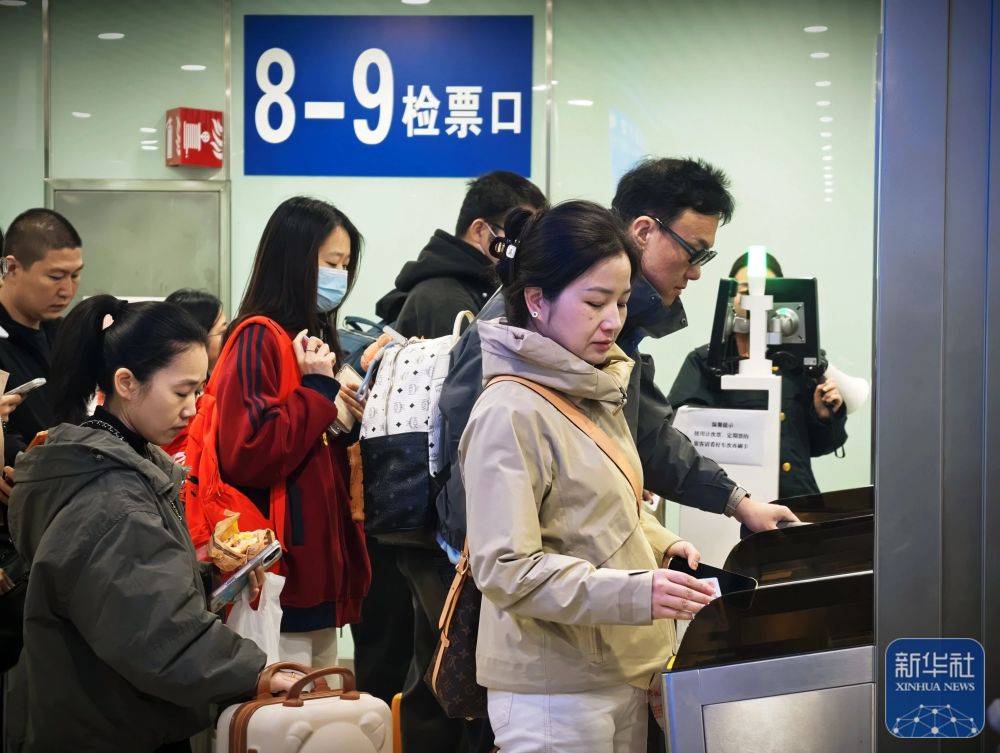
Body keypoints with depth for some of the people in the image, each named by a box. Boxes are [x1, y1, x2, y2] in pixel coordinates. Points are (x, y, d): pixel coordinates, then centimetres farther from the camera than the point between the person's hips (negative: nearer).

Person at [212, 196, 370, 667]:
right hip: (282, 577, -10)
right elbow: (248, 456, -24)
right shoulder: (259, 340, -12)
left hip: (320, 571, 10)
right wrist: (318, 390, -16)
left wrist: (348, 425, 7)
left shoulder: (310, 337, 15)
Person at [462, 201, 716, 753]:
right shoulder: (510, 414, -18)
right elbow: (506, 569, -22)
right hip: (556, 691, -8)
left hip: (623, 668, 8)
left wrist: (661, 544, 4)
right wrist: (636, 592, -29)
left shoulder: (594, 391, 9)